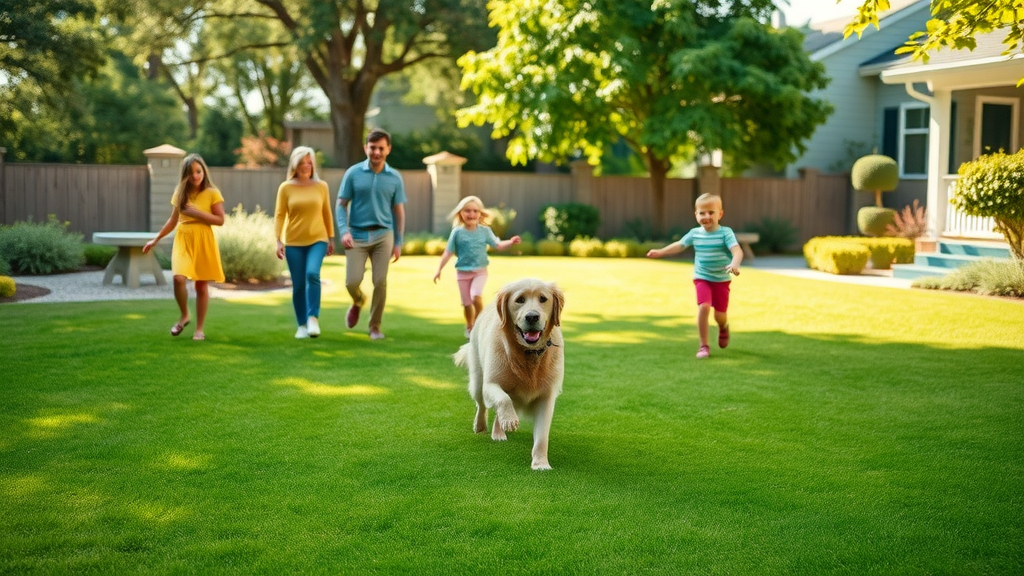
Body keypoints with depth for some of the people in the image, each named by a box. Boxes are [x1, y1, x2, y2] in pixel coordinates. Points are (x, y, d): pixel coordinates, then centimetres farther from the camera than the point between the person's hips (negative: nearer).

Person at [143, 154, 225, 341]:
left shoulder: (212, 193, -3)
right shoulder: (180, 192, 9)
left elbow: (220, 220, -7)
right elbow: (173, 220, 18)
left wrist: (198, 213, -16)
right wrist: (156, 239, 17)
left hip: (203, 242, -2)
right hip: (183, 240, 2)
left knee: (202, 285, 2)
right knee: (179, 278, -19)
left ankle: (199, 329, 12)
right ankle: (184, 316, 5)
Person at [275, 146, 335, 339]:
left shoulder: (321, 186, 4)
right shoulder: (286, 188, -1)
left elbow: (327, 214, 10)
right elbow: (279, 215, -1)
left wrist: (331, 239, 11)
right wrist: (279, 241, -8)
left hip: (317, 240, 0)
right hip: (294, 243, 0)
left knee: (312, 274, -23)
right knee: (298, 285, 3)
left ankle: (313, 318, -13)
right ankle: (302, 325, 15)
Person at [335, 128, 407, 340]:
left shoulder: (395, 177, 4)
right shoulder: (353, 173, -1)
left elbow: (399, 211, 9)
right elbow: (341, 205, 2)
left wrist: (398, 243, 7)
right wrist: (344, 231, -12)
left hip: (383, 235, 1)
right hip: (357, 235, -1)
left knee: (380, 282, -5)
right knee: (352, 281, -8)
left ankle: (375, 326, 12)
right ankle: (358, 301, 28)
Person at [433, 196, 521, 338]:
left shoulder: (485, 231, -2)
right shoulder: (457, 232, -6)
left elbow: (497, 245, 6)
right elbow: (448, 252, -1)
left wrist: (510, 242, -12)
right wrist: (439, 270, -1)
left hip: (480, 271, 0)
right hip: (463, 272, 0)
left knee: (476, 296, -22)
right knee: (466, 303, 6)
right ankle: (469, 327, 29)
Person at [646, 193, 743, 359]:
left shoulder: (725, 233, -14)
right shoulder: (694, 233, -2)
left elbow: (737, 251, -27)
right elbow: (679, 245, 16)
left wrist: (734, 264, -47)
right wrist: (660, 252, 13)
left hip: (721, 281, -1)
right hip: (702, 279, 1)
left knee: (720, 315, 5)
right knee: (704, 307, -19)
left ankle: (724, 328, 45)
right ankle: (704, 346, -9)